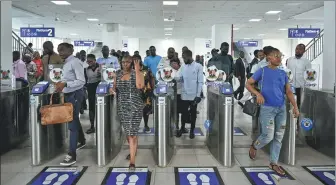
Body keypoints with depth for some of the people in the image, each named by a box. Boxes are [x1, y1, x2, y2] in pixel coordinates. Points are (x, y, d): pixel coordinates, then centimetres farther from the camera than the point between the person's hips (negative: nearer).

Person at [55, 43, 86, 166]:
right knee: (74, 119, 21)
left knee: (72, 123, -10)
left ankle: (72, 155, -6)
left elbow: (81, 81, -23)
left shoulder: (75, 62, -16)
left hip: (75, 94, -10)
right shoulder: (66, 63, 12)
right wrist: (62, 83, 4)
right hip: (68, 94, 10)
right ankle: (82, 142, 41)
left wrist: (65, 84, -29)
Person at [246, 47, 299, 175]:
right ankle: (254, 147, 24)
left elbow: (288, 91, 9)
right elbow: (248, 84, -2)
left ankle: (273, 163, 20)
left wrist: (295, 106, -1)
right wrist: (258, 94, -18)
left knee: (278, 137, 7)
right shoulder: (262, 71, -3)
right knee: (268, 136, -8)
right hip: (267, 108, -5)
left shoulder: (283, 73, 9)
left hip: (281, 108, 5)